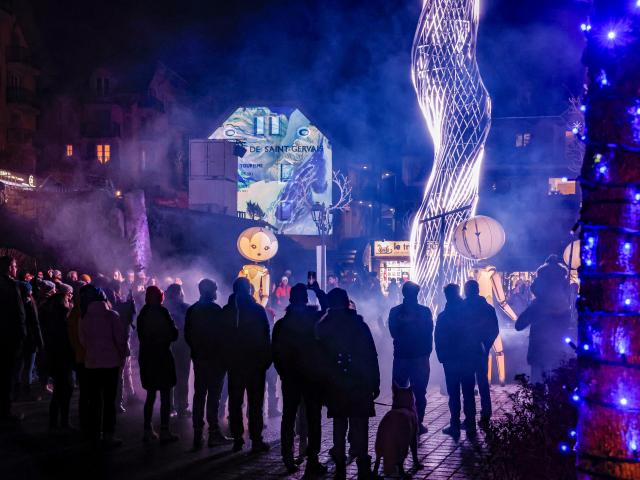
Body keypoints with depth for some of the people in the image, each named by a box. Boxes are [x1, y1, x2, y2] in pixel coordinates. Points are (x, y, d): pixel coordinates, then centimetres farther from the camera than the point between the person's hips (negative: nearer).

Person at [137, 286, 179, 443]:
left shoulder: (143, 313, 2)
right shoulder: (162, 312, -13)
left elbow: (140, 335, 9)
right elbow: (173, 334, -9)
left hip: (146, 357, 6)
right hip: (162, 357, -6)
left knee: (150, 395, 15)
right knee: (165, 396, 0)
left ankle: (147, 430, 16)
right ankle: (164, 431, -1)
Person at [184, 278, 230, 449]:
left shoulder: (192, 310, 7)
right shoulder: (216, 310, -12)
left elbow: (187, 335, 10)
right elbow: (222, 334, -12)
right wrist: (224, 354, -2)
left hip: (198, 357, 6)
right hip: (215, 358, -6)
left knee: (199, 394, 8)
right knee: (214, 395, -4)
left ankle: (198, 434, 9)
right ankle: (214, 433, -4)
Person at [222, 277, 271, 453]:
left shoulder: (226, 311, 0)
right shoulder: (257, 309, -7)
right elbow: (266, 337, -4)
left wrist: (225, 359, 14)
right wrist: (267, 358, 4)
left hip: (234, 362, 2)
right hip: (256, 362, -2)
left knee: (235, 401, 10)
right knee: (255, 402, 1)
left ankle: (237, 439, 10)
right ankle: (256, 440, -2)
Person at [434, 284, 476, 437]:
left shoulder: (443, 316, -9)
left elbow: (439, 340, -6)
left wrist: (441, 357, 5)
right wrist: (472, 352, 12)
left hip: (451, 360, -3)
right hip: (468, 359, 3)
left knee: (454, 394, 2)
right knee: (468, 393, 10)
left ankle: (455, 426, 1)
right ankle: (470, 425, 13)